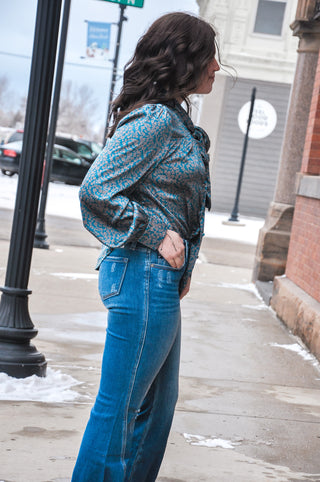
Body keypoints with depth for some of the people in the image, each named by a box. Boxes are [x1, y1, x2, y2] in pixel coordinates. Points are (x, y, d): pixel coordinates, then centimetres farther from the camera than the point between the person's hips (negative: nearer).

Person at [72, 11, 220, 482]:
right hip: (145, 276, -10)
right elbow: (95, 190, -19)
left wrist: (180, 263, 11)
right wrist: (158, 235, -16)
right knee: (121, 403, -1)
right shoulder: (155, 120, -16)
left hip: (164, 278, 10)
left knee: (159, 399, 18)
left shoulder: (175, 121, 14)